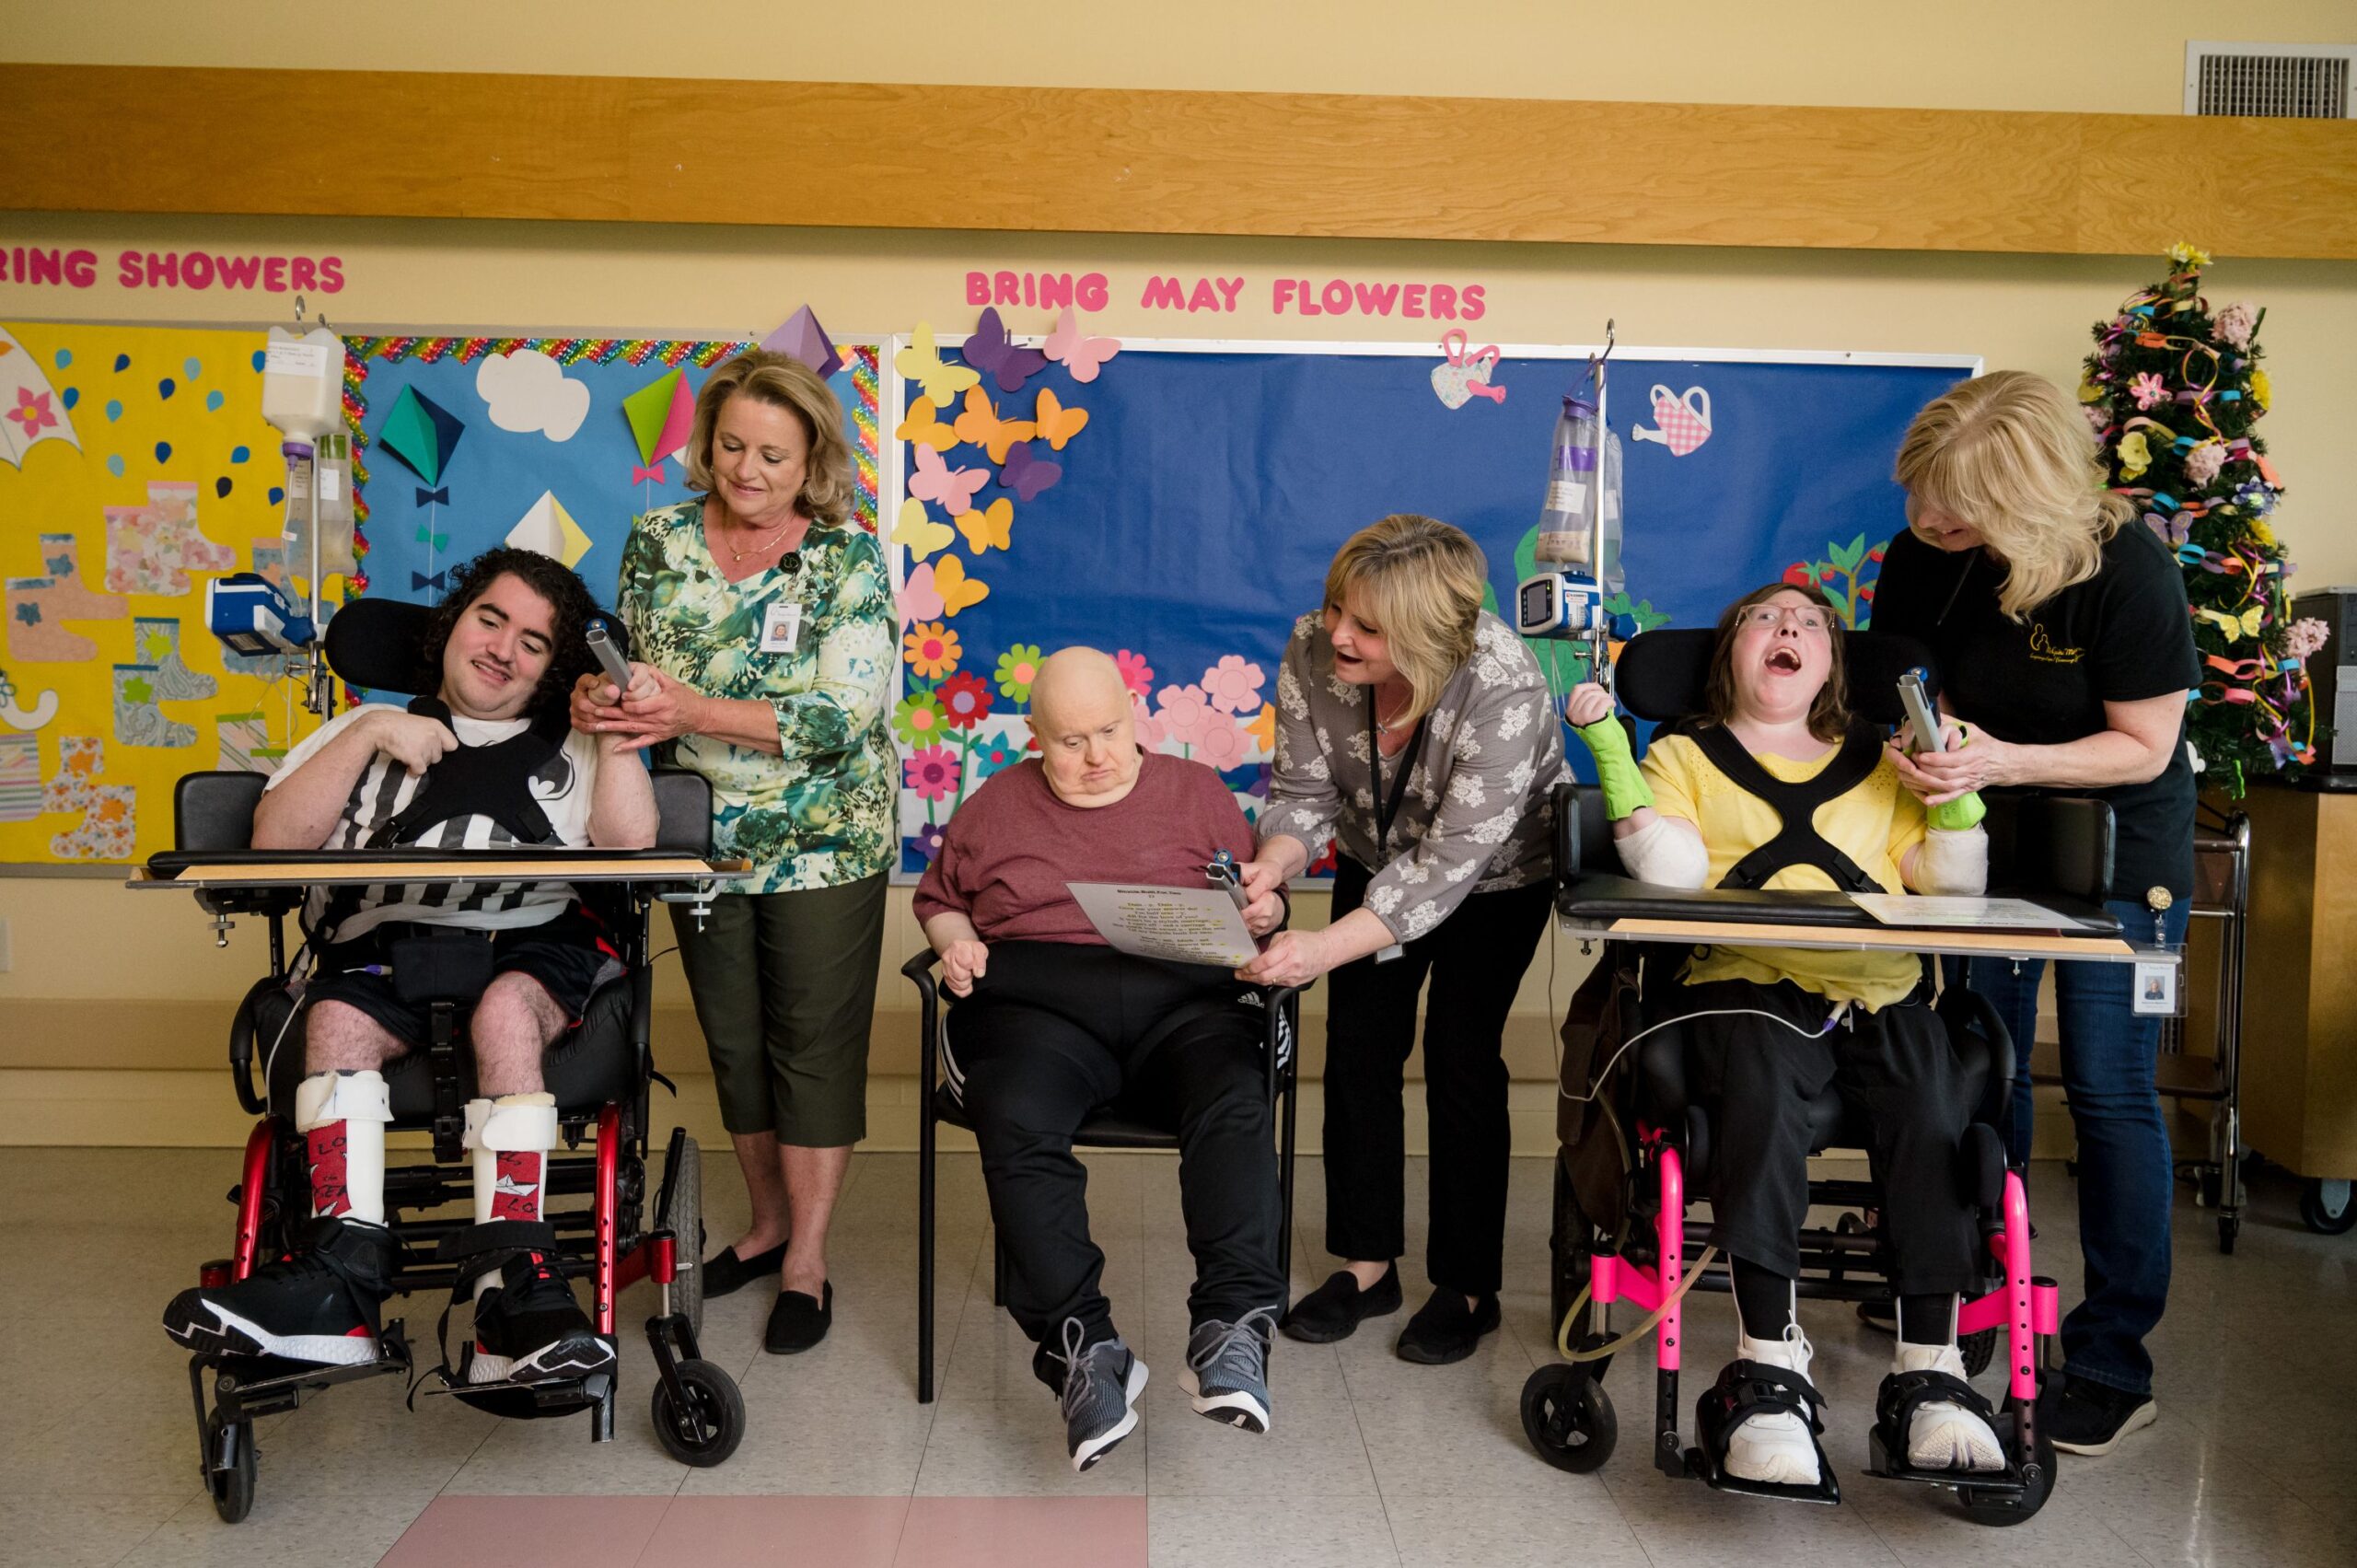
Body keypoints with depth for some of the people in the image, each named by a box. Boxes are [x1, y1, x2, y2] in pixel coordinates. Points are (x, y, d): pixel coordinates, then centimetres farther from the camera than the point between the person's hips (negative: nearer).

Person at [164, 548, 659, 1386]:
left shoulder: (571, 749, 24)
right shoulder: (372, 726, 26)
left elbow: (630, 842, 3)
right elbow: (275, 841, 10)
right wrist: (369, 736, 4)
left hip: (533, 948, -1)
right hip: (383, 949, 2)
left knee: (506, 1010, -35)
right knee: (337, 1019, -31)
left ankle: (511, 1281, -39)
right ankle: (340, 1274, -35)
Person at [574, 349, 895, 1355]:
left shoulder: (850, 557, -11)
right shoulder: (658, 542, 1)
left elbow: (847, 712, -20)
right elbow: (628, 670, 7)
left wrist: (695, 714, -29)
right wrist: (596, 698, -18)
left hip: (823, 845, -4)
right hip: (702, 840, 4)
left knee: (814, 1041, 3)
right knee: (731, 1038, 15)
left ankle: (807, 1261, 16)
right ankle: (767, 1222, 35)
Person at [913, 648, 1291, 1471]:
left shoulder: (1196, 791, 20)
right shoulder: (998, 803, 21)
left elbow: (1259, 900, 22)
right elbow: (937, 897, 27)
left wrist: (1262, 910, -2)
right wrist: (954, 940, 4)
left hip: (1183, 1003, 0)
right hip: (1035, 1003, 0)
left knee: (1234, 1105, -33)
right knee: (1018, 1124, -34)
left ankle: (1231, 1323, -37)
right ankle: (1083, 1348, -34)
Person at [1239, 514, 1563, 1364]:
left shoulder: (1502, 690, -38)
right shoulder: (1311, 651, -24)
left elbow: (1450, 865, -38)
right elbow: (1305, 790, -13)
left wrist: (1326, 948, -46)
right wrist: (1272, 864, -35)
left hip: (1495, 880, -4)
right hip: (1379, 862, 5)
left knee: (1460, 1059, -8)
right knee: (1357, 1048, 0)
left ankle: (1467, 1285, 9)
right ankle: (1367, 1261, 16)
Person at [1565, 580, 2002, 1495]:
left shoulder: (1879, 763, 29)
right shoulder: (1685, 756, 22)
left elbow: (1952, 886, 22)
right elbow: (1670, 870, 2)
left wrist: (1954, 789, 8)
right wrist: (1610, 751, -3)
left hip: (1878, 987, 3)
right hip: (1748, 983, -2)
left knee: (1935, 1096, -29)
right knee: (1762, 1084, -35)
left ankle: (1928, 1368, -23)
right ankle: (1768, 1368, -34)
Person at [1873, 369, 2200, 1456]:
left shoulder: (2125, 569, -24)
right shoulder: (1922, 558, -12)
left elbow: (2144, 747, -19)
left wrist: (2000, 760, -31)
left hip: (2117, 847, -4)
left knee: (2109, 1090, -2)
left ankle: (2113, 1364, 10)